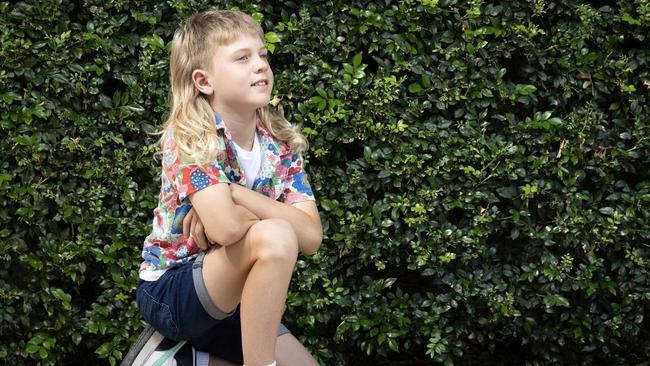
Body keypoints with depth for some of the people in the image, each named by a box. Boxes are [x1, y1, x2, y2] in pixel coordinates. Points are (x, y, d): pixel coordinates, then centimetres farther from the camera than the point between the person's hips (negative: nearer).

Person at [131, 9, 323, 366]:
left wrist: (238, 195, -22)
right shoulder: (190, 138, -19)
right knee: (274, 238, -31)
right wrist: (272, 218, -14)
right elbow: (226, 229, -35)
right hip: (169, 292, -7)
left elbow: (311, 236, -12)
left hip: (231, 299, 8)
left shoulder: (280, 145, -1)